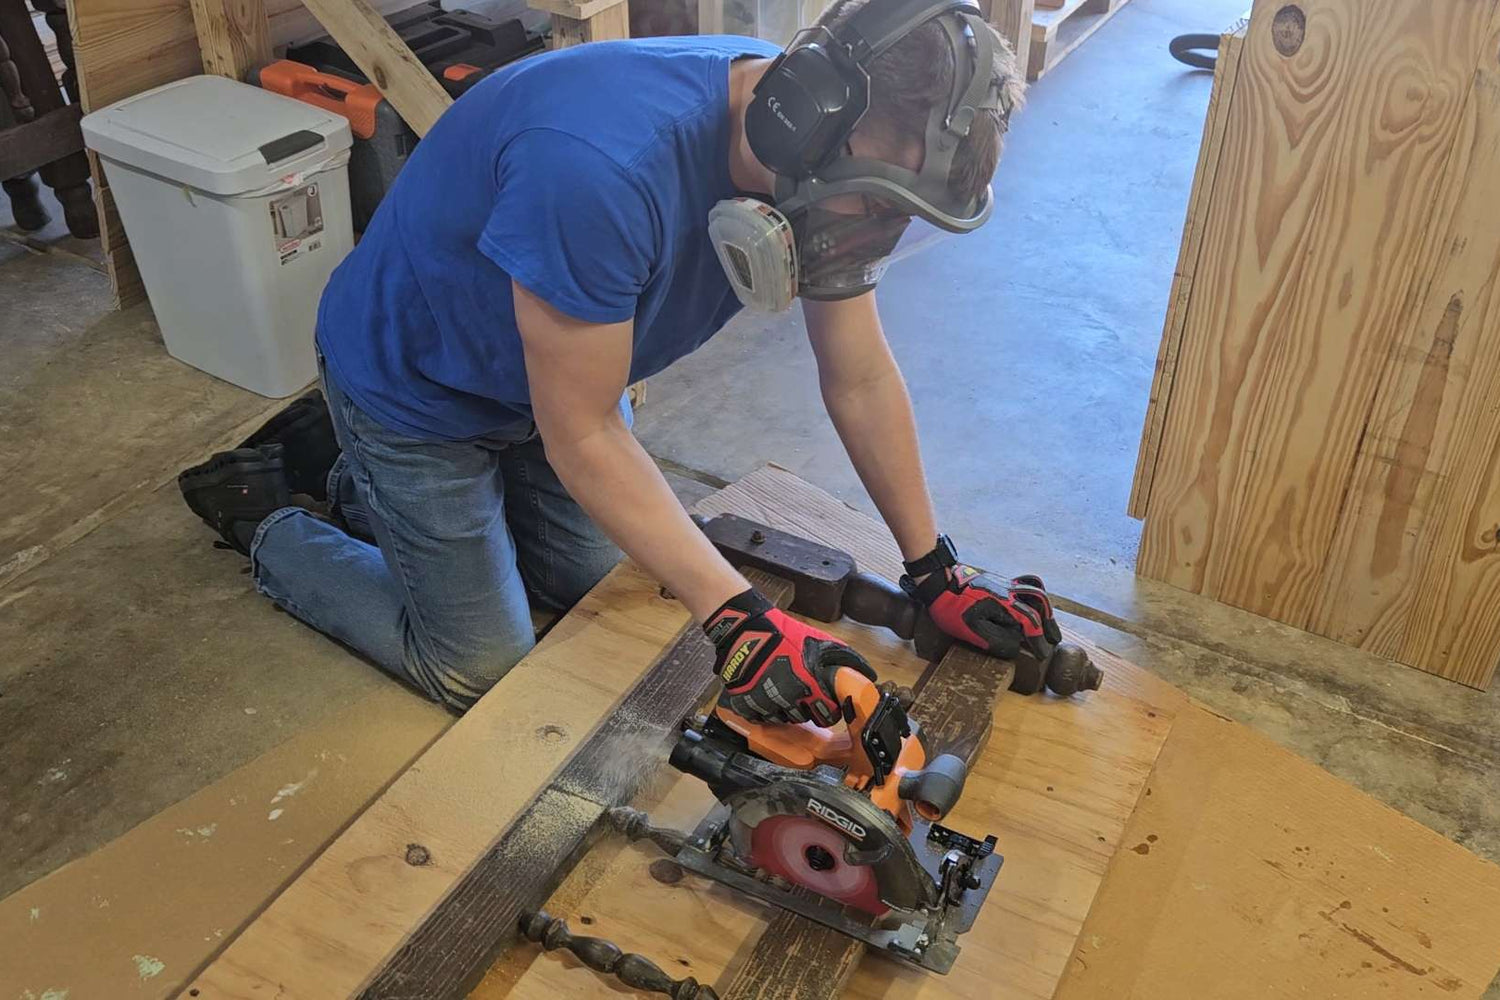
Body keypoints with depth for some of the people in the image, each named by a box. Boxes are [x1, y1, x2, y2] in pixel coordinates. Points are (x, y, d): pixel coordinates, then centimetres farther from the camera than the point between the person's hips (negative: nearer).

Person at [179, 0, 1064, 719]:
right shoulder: (604, 167, -43)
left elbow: (860, 376, -7)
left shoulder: (808, 151, -18)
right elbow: (583, 436, -32)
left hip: (556, 364, 7)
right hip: (414, 386, -7)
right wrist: (736, 619, -33)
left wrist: (936, 572, -5)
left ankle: (357, 479, 33)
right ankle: (266, 519, 24)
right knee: (484, 671, 2)